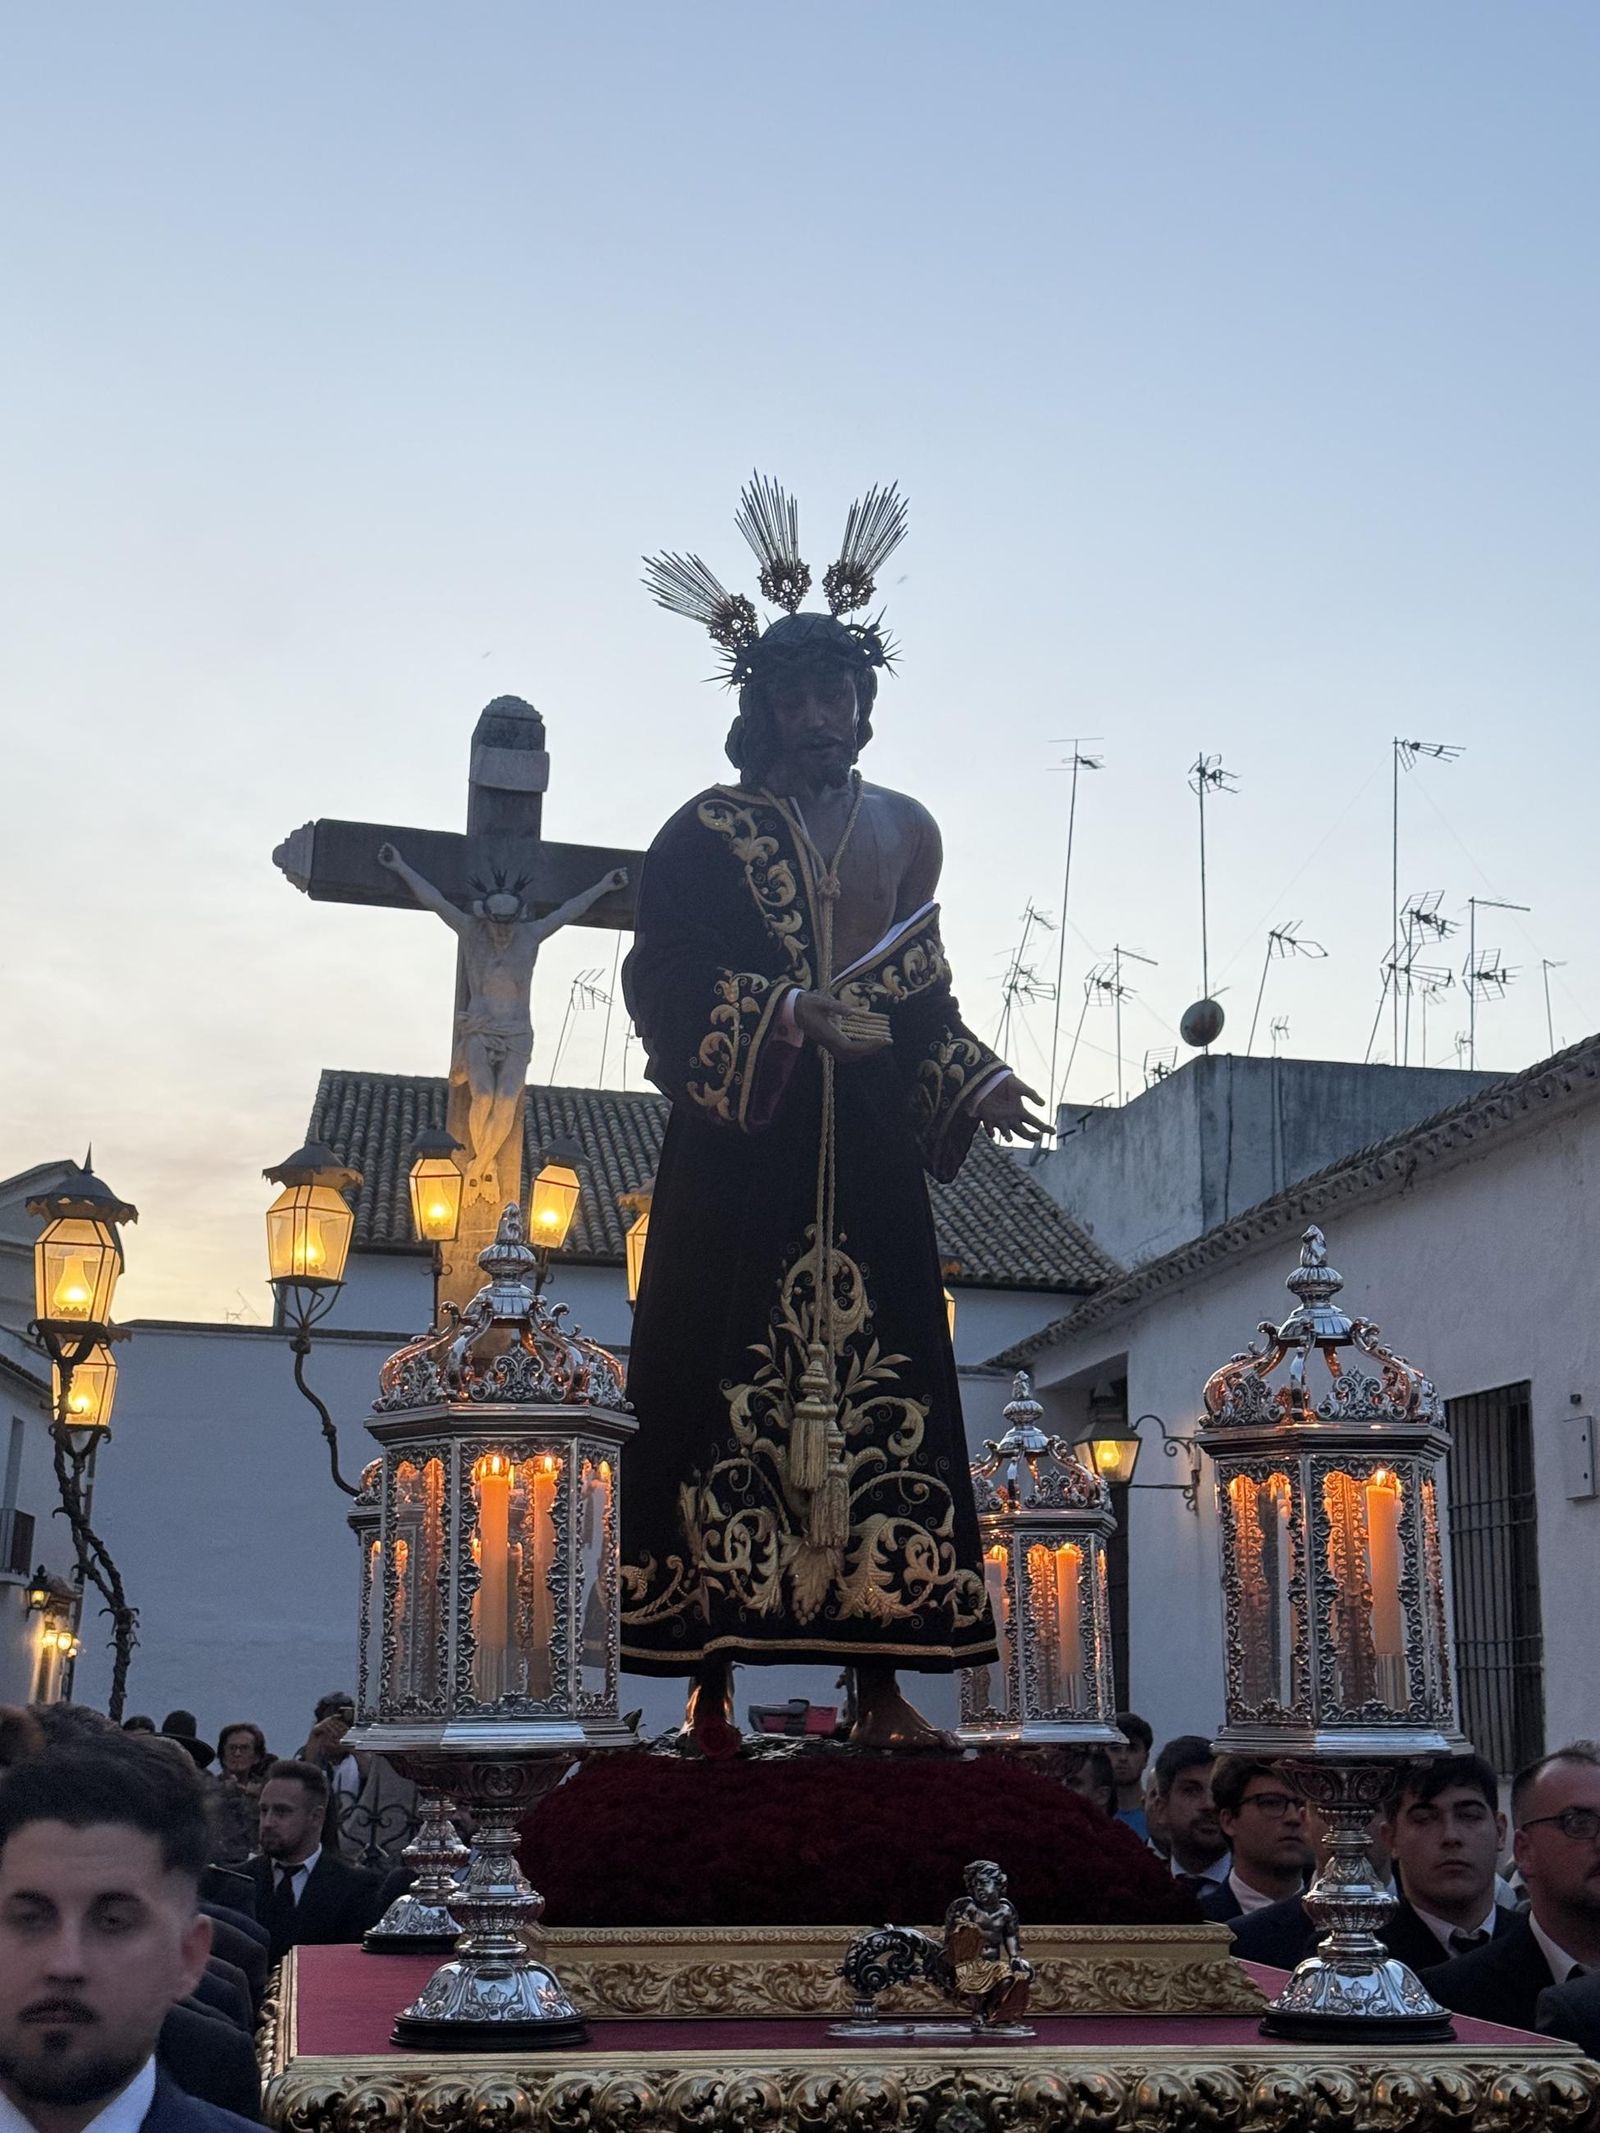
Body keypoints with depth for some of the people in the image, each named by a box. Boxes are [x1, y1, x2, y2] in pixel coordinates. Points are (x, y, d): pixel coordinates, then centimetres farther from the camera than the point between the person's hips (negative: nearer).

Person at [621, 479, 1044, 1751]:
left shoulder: (904, 834, 15)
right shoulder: (710, 833, 2)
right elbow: (665, 979, -7)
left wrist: (975, 1082, 6)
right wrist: (790, 1018, -17)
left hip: (869, 1166, 4)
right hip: (741, 1159, -4)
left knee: (882, 1398, 0)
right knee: (729, 1397, -6)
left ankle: (884, 1684, 4)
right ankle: (712, 1680, -1)